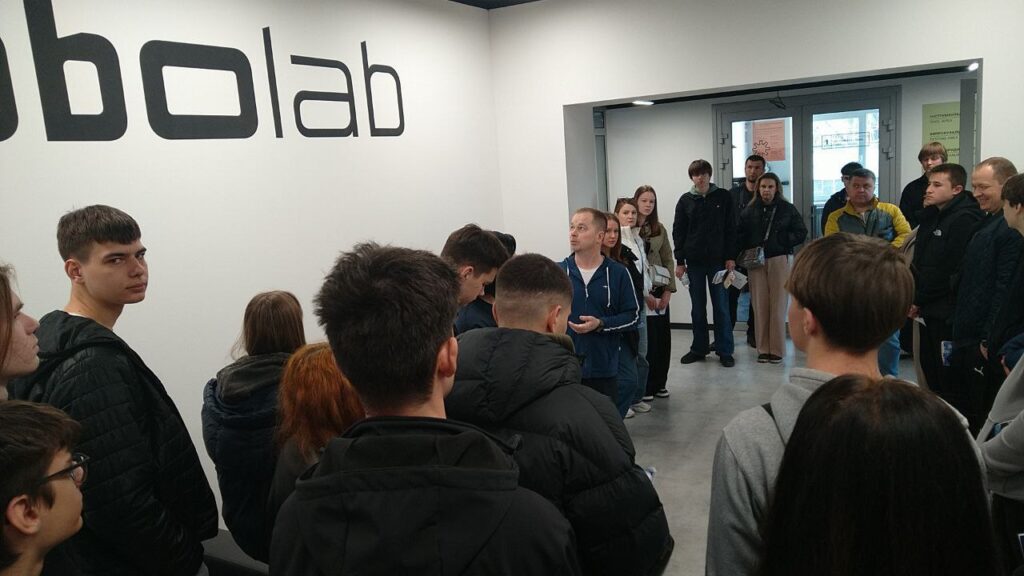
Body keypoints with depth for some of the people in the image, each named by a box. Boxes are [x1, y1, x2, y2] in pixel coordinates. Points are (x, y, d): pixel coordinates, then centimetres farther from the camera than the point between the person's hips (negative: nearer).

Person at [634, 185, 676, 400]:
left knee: (663, 337, 6)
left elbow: (668, 260, 10)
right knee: (645, 339, -3)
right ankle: (644, 387, 9)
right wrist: (644, 293, -13)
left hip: (659, 290, 5)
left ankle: (659, 383, 20)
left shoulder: (659, 229, 11)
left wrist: (668, 290, -1)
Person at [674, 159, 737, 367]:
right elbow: (678, 232, 5)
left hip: (718, 260, -1)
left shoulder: (723, 197, 1)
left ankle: (724, 351, 9)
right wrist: (679, 261, 0)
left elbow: (731, 229, 1)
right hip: (694, 262, 1)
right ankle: (699, 348, 19)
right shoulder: (685, 201, 4)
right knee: (697, 308, 9)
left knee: (721, 307, 2)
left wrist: (730, 257, -4)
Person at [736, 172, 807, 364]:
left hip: (779, 260, -1)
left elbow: (801, 233, 5)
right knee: (759, 306, 1)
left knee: (778, 306, -2)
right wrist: (747, 252, -7)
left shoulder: (787, 209, 4)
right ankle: (763, 349, 9)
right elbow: (740, 234, 8)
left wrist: (781, 241, -8)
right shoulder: (750, 210, 8)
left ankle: (777, 349, 6)